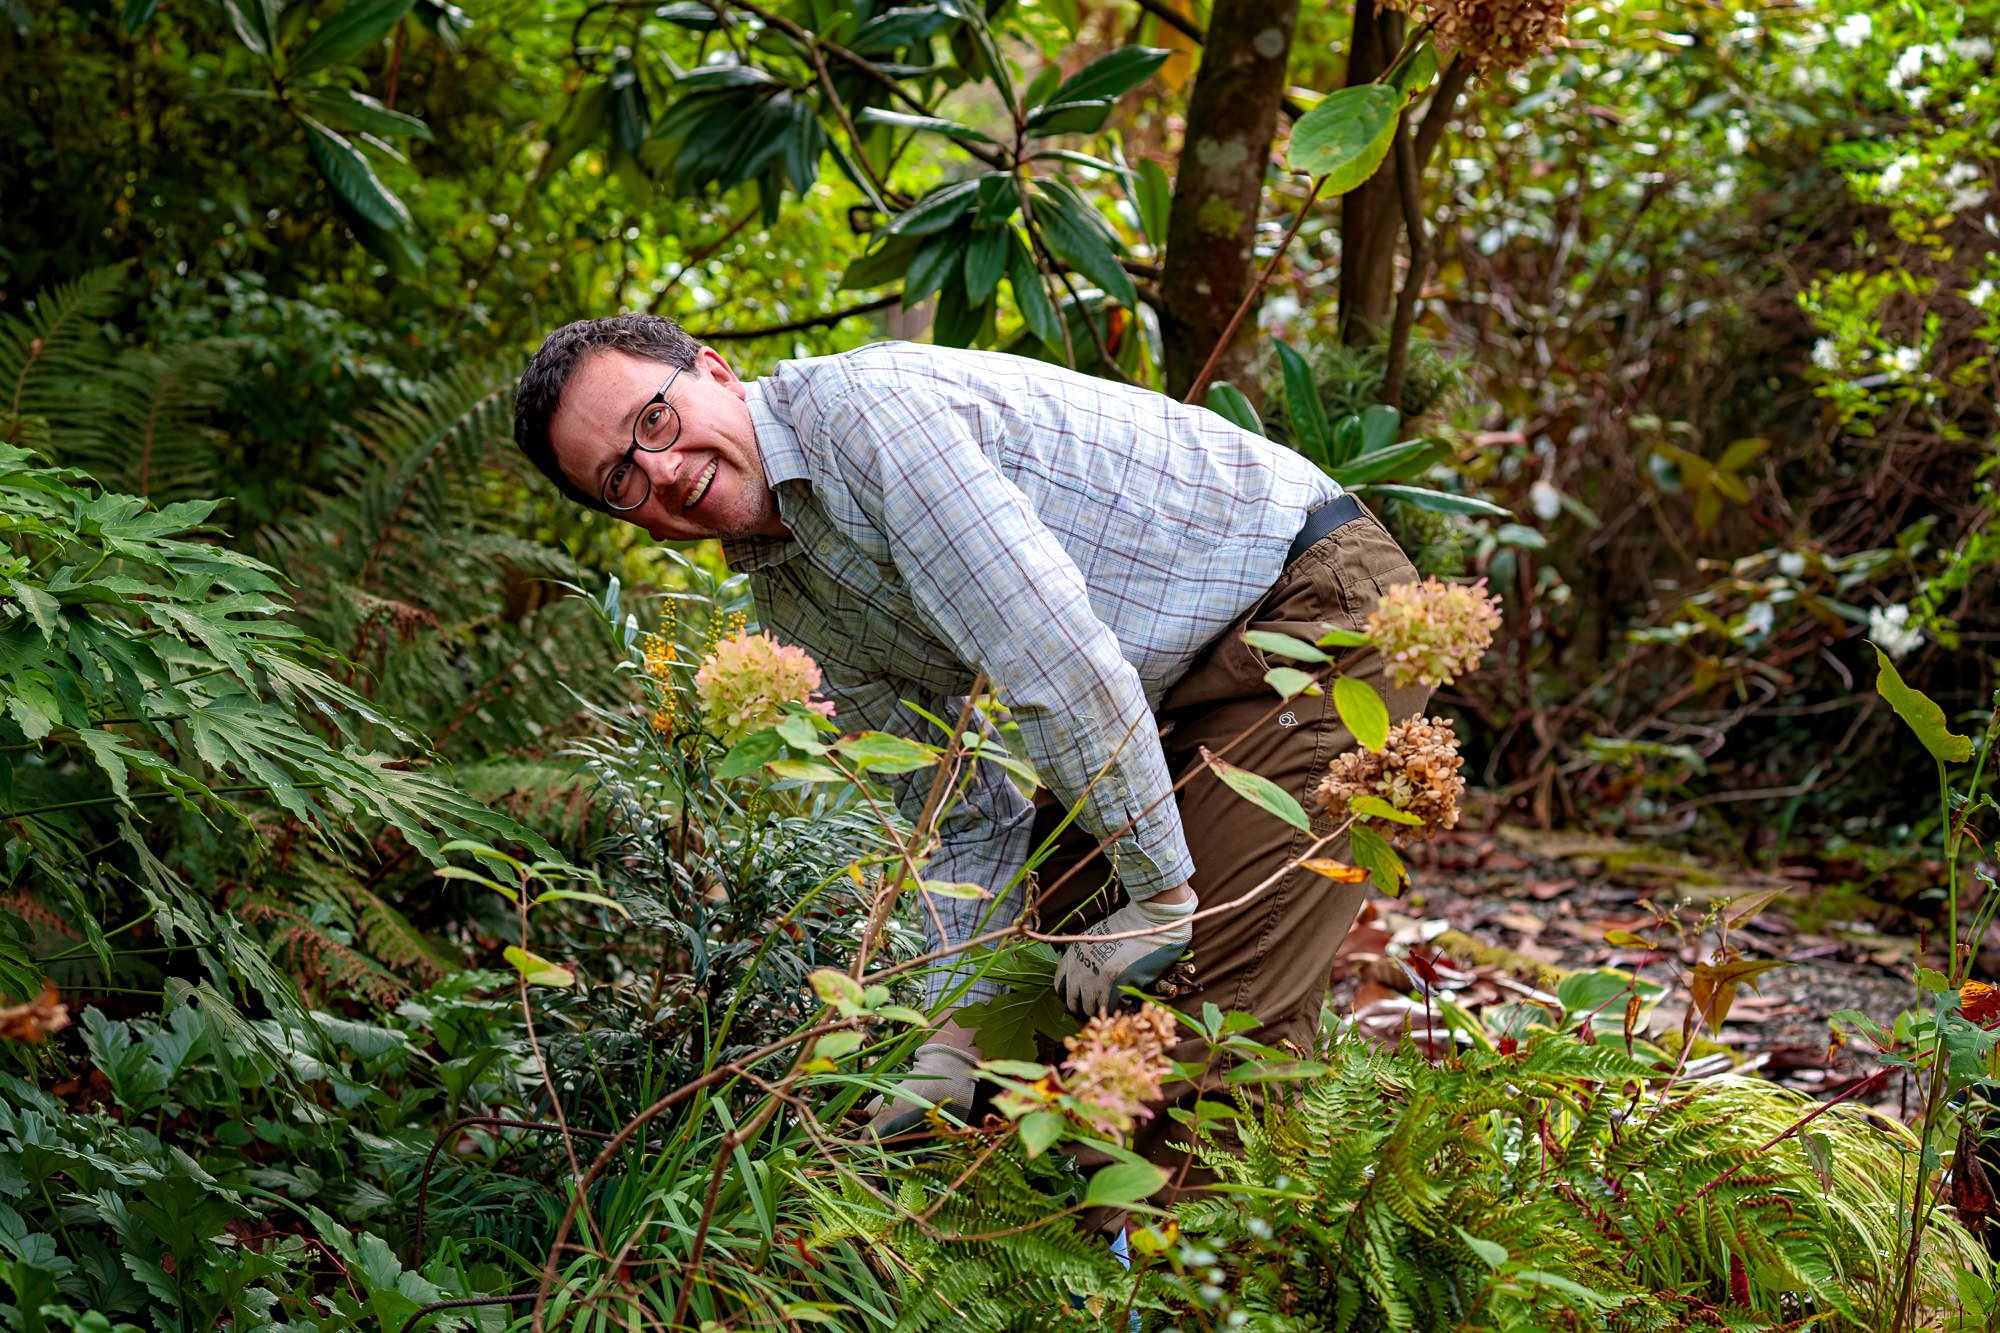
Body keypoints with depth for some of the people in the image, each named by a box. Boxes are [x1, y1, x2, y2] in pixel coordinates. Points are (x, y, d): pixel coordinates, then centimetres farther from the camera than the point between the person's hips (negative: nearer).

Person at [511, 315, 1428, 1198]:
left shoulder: (862, 403, -22)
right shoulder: (796, 611, 6)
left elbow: (1060, 660, -27)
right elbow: (971, 820, 9)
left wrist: (1159, 895, -21)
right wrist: (954, 1038, -1)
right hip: (1180, 686, 9)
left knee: (1219, 1007, -14)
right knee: (1057, 985, 9)